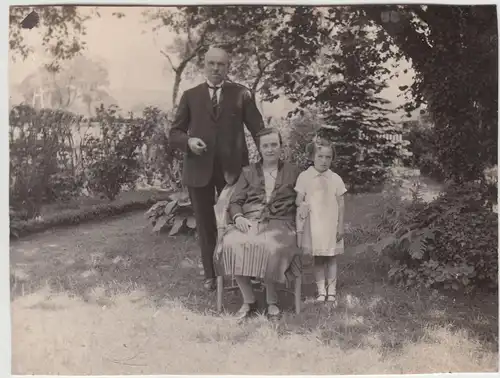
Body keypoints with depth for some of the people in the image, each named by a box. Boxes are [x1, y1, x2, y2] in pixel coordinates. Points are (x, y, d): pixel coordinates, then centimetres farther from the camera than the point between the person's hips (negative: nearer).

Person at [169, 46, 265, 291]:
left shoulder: (241, 94, 5)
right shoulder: (190, 96, 8)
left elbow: (258, 128, 5)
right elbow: (174, 133, 8)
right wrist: (188, 141, -14)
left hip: (232, 168, -1)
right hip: (199, 168, 2)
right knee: (205, 224, 9)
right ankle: (210, 275, 21)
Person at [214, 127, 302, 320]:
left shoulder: (293, 172, 18)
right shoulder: (248, 172, 22)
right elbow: (235, 202, 15)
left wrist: (298, 223, -8)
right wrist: (238, 217, -7)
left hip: (279, 224, -2)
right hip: (249, 222, 2)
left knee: (272, 248, -37)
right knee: (231, 245, -32)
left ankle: (272, 301, -16)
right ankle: (248, 302, -18)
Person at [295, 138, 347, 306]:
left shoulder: (336, 179, 1)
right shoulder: (305, 177, -2)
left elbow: (340, 205, 4)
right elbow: (299, 202, 0)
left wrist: (340, 226, 1)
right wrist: (299, 227, -3)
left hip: (331, 224, 1)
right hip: (314, 225, -1)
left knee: (331, 258, 7)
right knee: (318, 258, 6)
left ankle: (331, 290, 15)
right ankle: (321, 290, 13)